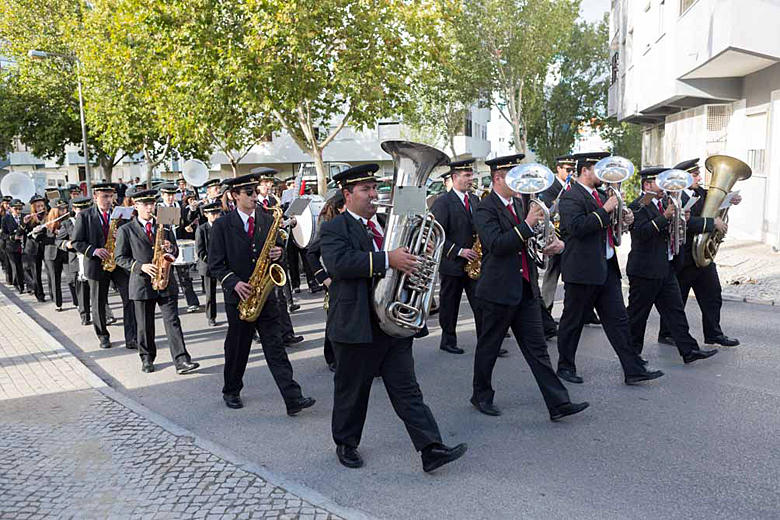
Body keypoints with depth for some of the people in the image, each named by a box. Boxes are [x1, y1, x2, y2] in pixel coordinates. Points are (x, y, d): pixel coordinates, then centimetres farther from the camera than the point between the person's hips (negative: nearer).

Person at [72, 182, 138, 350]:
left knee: (130, 299, -8)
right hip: (97, 265, -1)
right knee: (98, 304, 11)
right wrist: (94, 250, -19)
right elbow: (76, 242, -3)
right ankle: (103, 336, 30)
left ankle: (131, 338, -3)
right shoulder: (84, 216, -1)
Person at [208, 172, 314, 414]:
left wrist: (278, 253, -8)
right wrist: (234, 282, -18)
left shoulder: (267, 220, 6)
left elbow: (276, 247, 16)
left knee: (275, 347, -1)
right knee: (237, 347, 11)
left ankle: (293, 398, -3)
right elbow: (215, 264, -4)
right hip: (238, 295, -2)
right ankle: (231, 391, 33)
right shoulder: (222, 225, -4)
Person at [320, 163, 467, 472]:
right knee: (351, 392, 12)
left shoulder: (386, 223, 15)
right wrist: (387, 260, -32)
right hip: (356, 326, -5)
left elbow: (403, 258, 23)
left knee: (407, 390, 7)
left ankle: (431, 449, 8)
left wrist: (417, 255, -1)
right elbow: (338, 263, -27)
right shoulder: (334, 229, -8)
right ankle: (346, 444, 32)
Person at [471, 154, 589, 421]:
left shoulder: (520, 204, 13)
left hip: (526, 288, 7)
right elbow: (497, 244, -24)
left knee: (537, 348, 7)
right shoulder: (486, 209, -11)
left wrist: (556, 242, -1)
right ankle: (481, 396, 27)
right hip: (499, 290, -7)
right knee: (488, 347, 10)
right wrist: (527, 224, -24)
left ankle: (558, 403, 9)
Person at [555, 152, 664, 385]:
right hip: (583, 269, -8)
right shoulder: (570, 197, -11)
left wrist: (625, 219, 7)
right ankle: (565, 366, 20)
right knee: (573, 321, 6)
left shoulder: (600, 194, 16)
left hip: (607, 268, 8)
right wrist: (604, 210, -21)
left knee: (618, 320, 7)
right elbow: (577, 227, -26)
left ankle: (633, 370, 11)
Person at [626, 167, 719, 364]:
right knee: (637, 314, 3)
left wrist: (681, 218, -1)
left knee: (675, 310, 9)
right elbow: (642, 232, -25)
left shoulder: (664, 204, 14)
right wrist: (664, 217, -27)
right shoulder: (638, 206, -12)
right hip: (645, 270, -8)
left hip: (666, 268, 9)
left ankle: (689, 350, 14)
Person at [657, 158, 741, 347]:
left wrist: (731, 199, 2)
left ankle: (714, 334, 27)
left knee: (713, 296, 14)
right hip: (684, 259, -8)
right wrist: (713, 222, -26)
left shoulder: (700, 192, 7)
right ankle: (666, 335, 19)